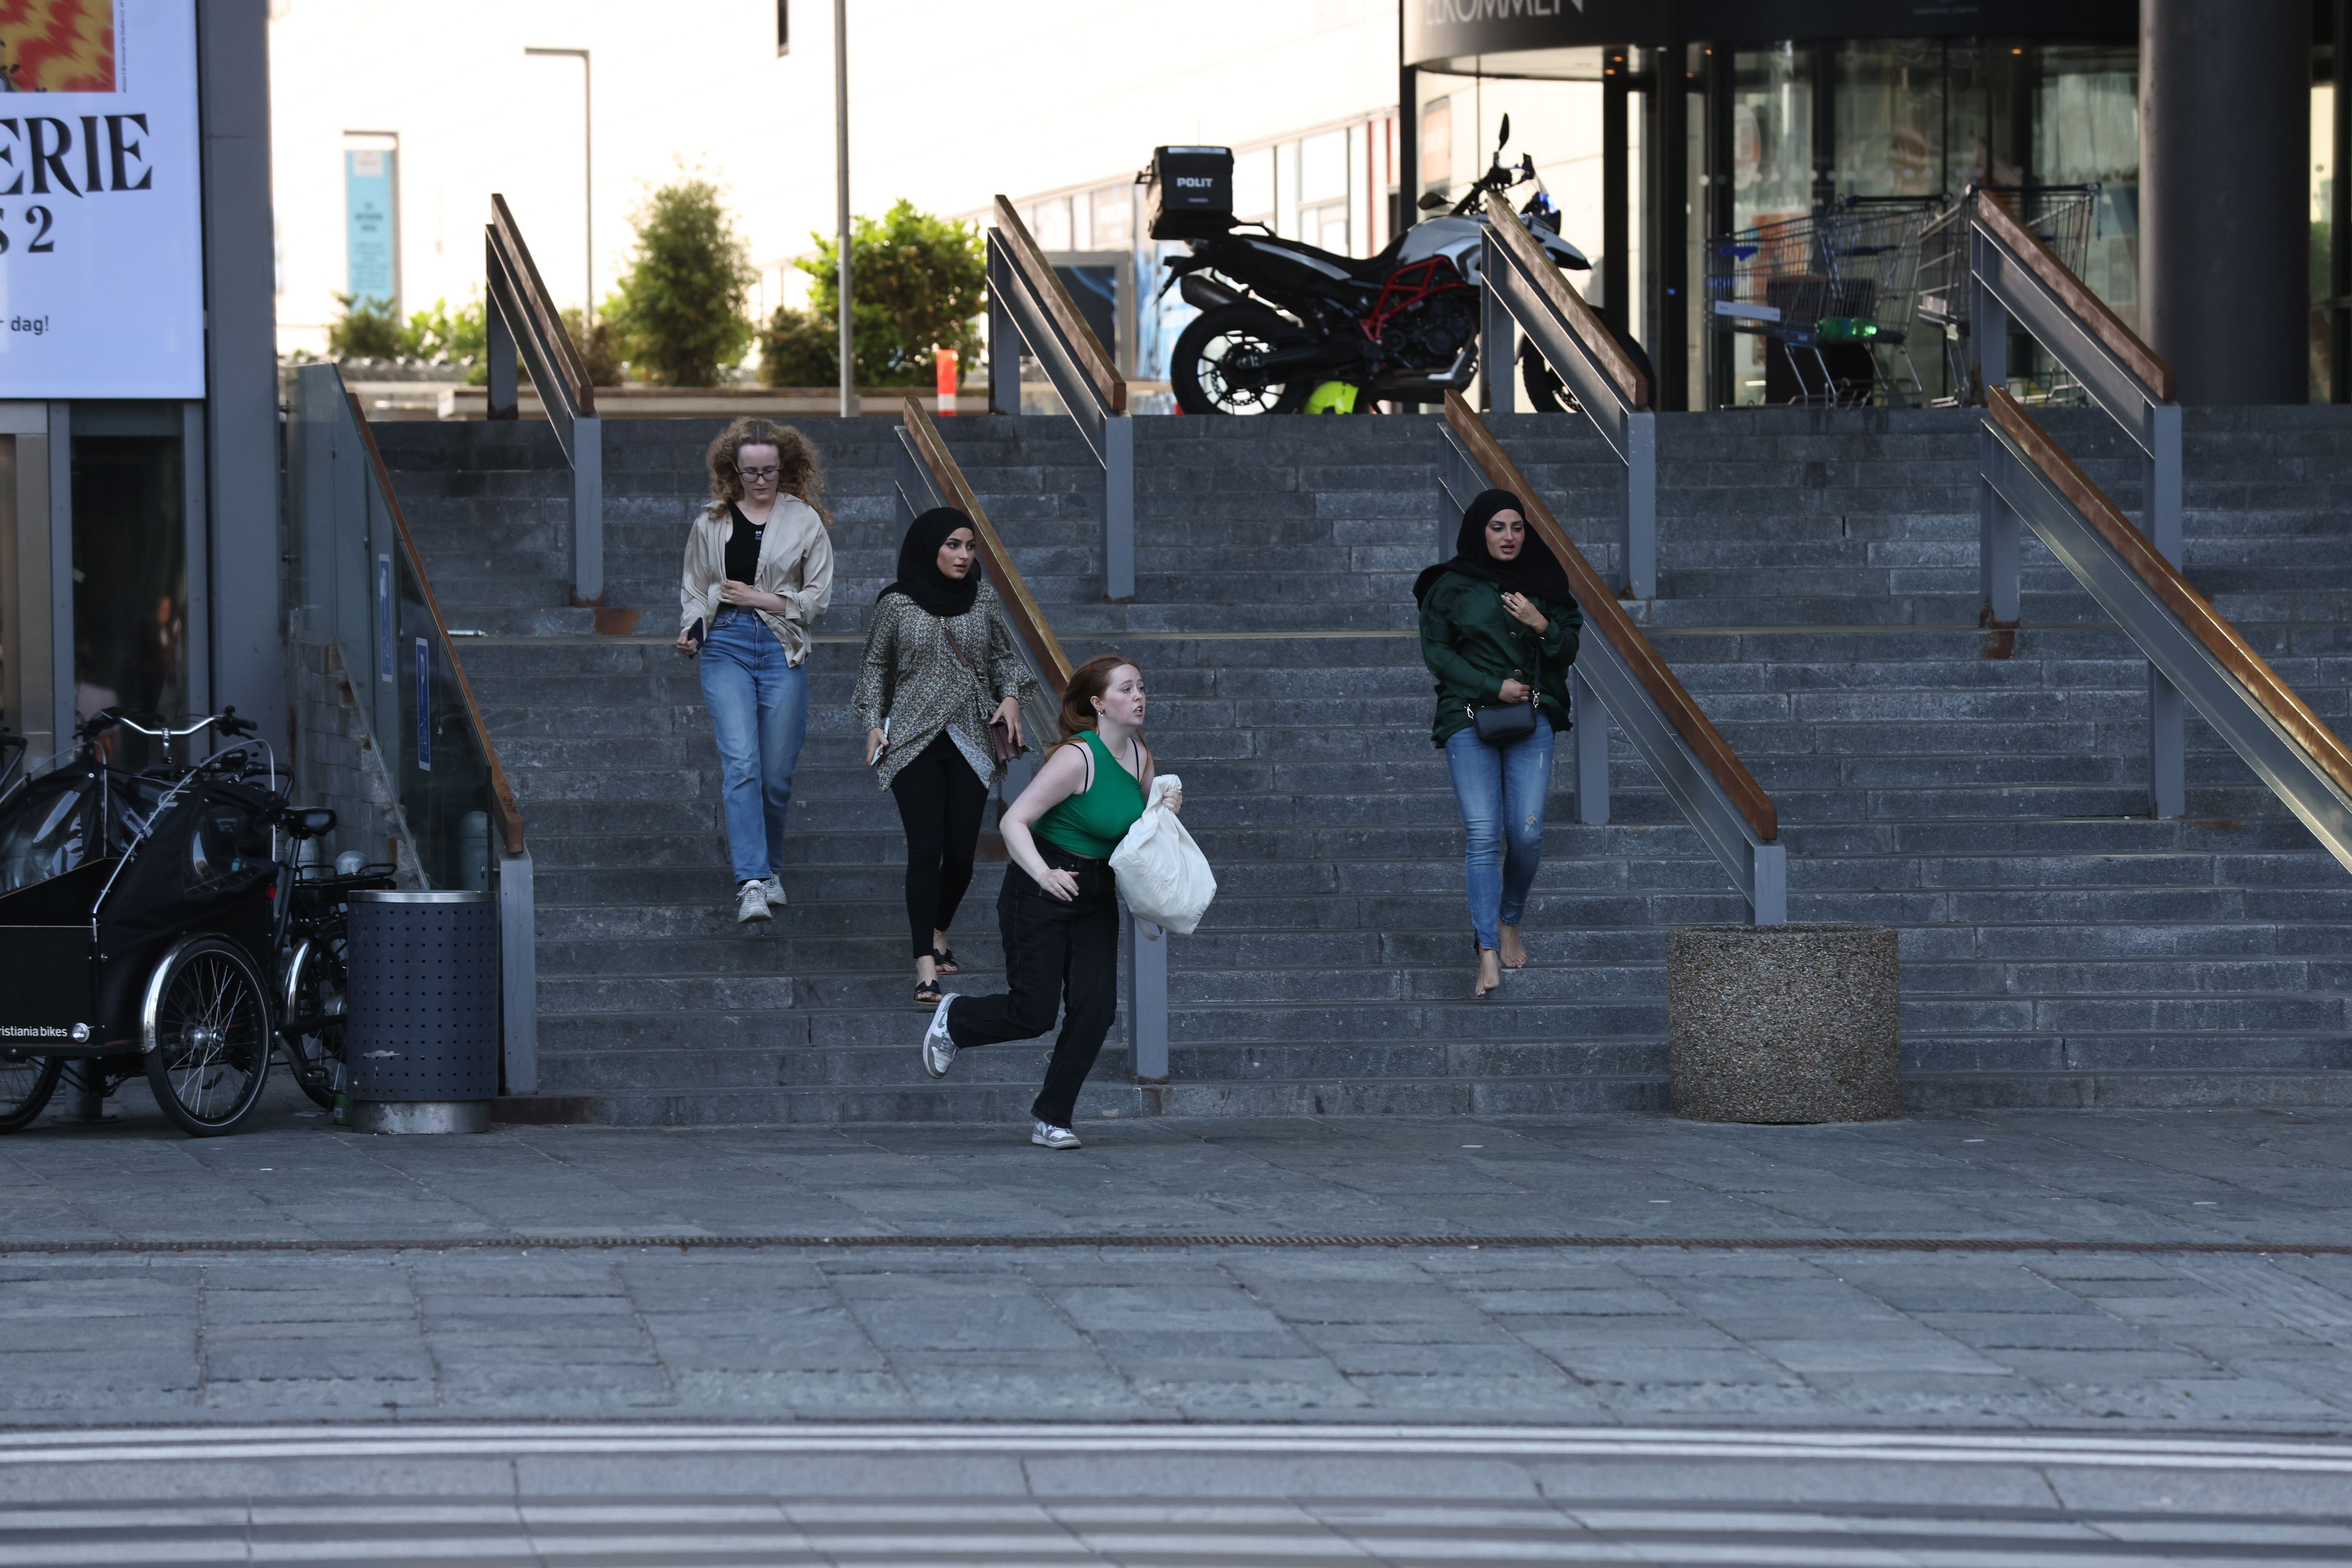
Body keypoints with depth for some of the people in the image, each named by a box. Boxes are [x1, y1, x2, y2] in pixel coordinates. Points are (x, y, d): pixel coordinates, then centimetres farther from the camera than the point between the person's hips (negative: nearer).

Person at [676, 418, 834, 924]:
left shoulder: (805, 521, 5)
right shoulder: (710, 522, 9)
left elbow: (818, 597, 5)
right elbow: (693, 588, 15)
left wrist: (760, 598, -7)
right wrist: (691, 630, -4)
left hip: (782, 650, 0)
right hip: (726, 646, 0)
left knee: (776, 773, 3)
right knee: (741, 763, -16)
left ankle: (770, 867, 27)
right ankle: (751, 882, -23)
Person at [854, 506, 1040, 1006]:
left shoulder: (983, 599, 5)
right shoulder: (897, 604, -2)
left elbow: (1005, 656, 15)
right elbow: (875, 668, 8)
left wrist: (1012, 695, -3)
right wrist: (873, 724, -1)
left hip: (970, 742, 3)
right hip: (913, 741, -3)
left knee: (962, 849, 3)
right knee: (926, 848, -12)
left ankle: (939, 932, 32)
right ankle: (926, 966, -14)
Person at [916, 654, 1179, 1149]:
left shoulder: (1140, 755, 2)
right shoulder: (1077, 758, -21)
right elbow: (1013, 822, -22)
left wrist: (1166, 811, -5)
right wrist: (1044, 874, -37)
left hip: (1097, 895, 6)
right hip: (1040, 892, -6)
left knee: (1096, 1007, -6)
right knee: (1033, 1014, -4)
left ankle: (1052, 1118, 6)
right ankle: (954, 1019, 27)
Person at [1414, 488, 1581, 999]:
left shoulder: (1542, 586, 10)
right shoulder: (1450, 587, 4)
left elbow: (1568, 652, 11)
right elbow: (1436, 651, 1)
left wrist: (1543, 626, -10)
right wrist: (1494, 686, -9)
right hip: (1468, 720, -2)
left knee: (1527, 832, -6)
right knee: (1483, 835, -10)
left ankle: (1509, 923, 21)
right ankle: (1489, 953, -10)